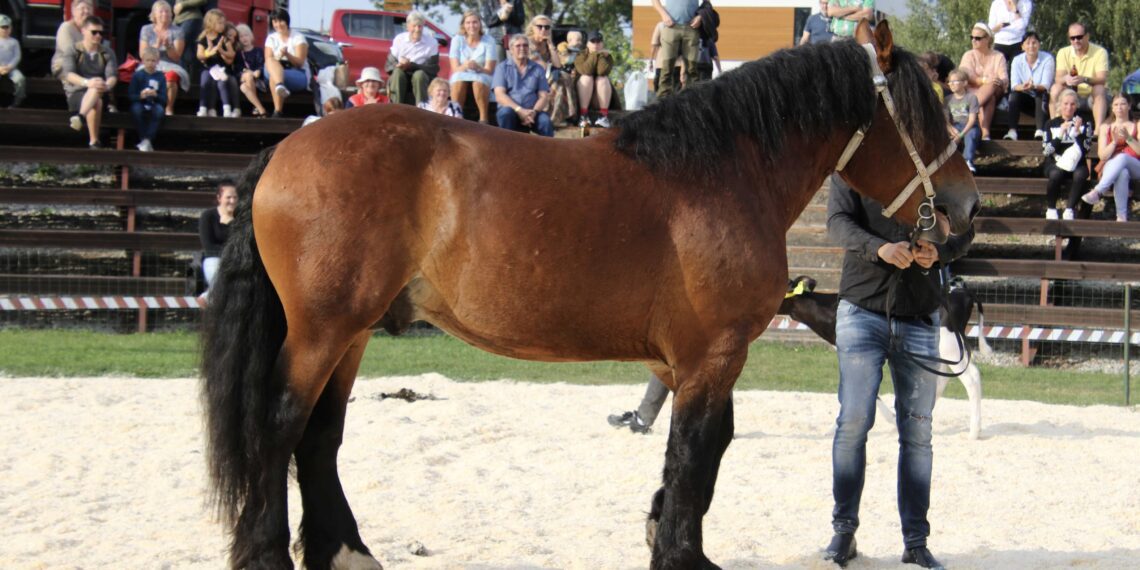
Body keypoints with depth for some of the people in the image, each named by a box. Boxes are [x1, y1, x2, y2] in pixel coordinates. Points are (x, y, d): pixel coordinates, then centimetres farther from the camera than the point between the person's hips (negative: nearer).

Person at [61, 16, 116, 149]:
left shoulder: (107, 53, 13)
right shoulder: (73, 51, 5)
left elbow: (113, 75, -3)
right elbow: (68, 74, -12)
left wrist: (107, 85, -29)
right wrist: (87, 82, -33)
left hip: (101, 93, 3)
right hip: (76, 93, -3)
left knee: (95, 91, -35)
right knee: (96, 102, -36)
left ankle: (79, 117, -48)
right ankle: (94, 142, -43)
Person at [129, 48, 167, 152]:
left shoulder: (161, 76, 2)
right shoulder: (137, 75, 0)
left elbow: (164, 99, -4)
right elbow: (131, 96, -5)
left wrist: (155, 95, -25)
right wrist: (140, 96, -26)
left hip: (154, 104, 1)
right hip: (140, 103, -1)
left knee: (159, 110, -33)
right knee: (136, 109, -35)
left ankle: (147, 140, -28)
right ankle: (143, 139, -23)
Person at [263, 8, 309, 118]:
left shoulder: (298, 37, 1)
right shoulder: (271, 38, 12)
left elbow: (300, 62, -8)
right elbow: (267, 61, -1)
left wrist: (287, 55, -27)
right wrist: (277, 59, -23)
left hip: (300, 75, -3)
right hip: (279, 72, 3)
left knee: (273, 77, -35)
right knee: (271, 62, -33)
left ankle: (277, 111, -48)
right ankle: (280, 86, -59)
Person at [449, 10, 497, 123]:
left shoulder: (488, 42, -4)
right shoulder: (457, 40, -1)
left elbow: (489, 70, -8)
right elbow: (455, 68, -6)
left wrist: (477, 68, -31)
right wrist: (465, 66, -30)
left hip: (482, 77, -1)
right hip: (461, 77, 1)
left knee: (479, 81, -37)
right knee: (459, 79, -35)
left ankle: (484, 118, -26)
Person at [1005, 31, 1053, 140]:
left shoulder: (1047, 59, -10)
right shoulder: (1017, 60, -3)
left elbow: (1046, 86, -18)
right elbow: (1014, 85, -13)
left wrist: (1034, 87, -40)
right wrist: (1022, 87, -37)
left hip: (1041, 97, -2)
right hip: (1025, 98, 2)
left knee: (1041, 94, -34)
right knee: (1014, 94, -28)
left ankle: (1040, 131, -46)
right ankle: (1012, 131, -39)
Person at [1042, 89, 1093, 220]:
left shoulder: (1083, 124, 9)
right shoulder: (1051, 124, 8)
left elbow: (1085, 150, -4)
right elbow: (1047, 151, -4)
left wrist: (1078, 131, -16)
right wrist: (1061, 134, -15)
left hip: (1076, 163, 1)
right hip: (1055, 163, -1)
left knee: (1080, 174, -35)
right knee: (1056, 174, -36)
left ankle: (1069, 210, -23)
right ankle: (1050, 209, -17)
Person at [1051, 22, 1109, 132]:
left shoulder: (1100, 52, -11)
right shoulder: (1063, 53, -2)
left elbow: (1102, 79, -23)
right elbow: (1058, 78, -15)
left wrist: (1084, 79, -44)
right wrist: (1066, 79, -40)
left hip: (1093, 98, -2)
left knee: (1099, 89, -34)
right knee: (1056, 89, -24)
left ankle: (1099, 130, -43)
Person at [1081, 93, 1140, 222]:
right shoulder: (1106, 128, 19)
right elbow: (1102, 155, 7)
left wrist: (1128, 138, -11)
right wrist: (1114, 142, -10)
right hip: (1110, 167, 0)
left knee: (1122, 157, -40)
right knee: (1122, 173, -41)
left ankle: (1097, 192, -54)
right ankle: (1121, 216, -49)